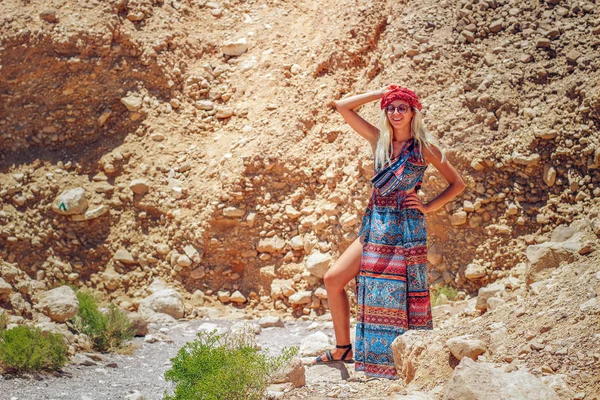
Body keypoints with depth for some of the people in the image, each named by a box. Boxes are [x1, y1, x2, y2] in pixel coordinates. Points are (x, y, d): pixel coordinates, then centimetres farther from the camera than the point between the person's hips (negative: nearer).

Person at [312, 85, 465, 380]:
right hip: (376, 227, 5)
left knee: (402, 295, -4)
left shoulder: (424, 148, 0)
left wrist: (428, 207, -4)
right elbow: (342, 107, 7)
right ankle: (343, 349, 11)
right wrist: (380, 93, 7)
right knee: (333, 279, 0)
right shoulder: (379, 140, 10)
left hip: (406, 229, -5)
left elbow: (457, 184, 4)